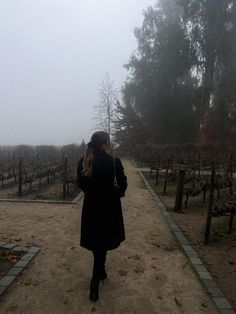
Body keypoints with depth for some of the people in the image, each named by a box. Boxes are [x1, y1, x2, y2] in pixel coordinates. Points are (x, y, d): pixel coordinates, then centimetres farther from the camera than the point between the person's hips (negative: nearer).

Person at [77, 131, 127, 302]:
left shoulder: (84, 161, -7)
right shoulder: (114, 161, -17)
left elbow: (81, 184, 1)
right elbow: (122, 184, -11)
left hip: (91, 205, 4)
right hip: (109, 206, -3)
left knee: (96, 242, 21)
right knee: (102, 243, 12)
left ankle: (101, 271, 40)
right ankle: (95, 282, 17)